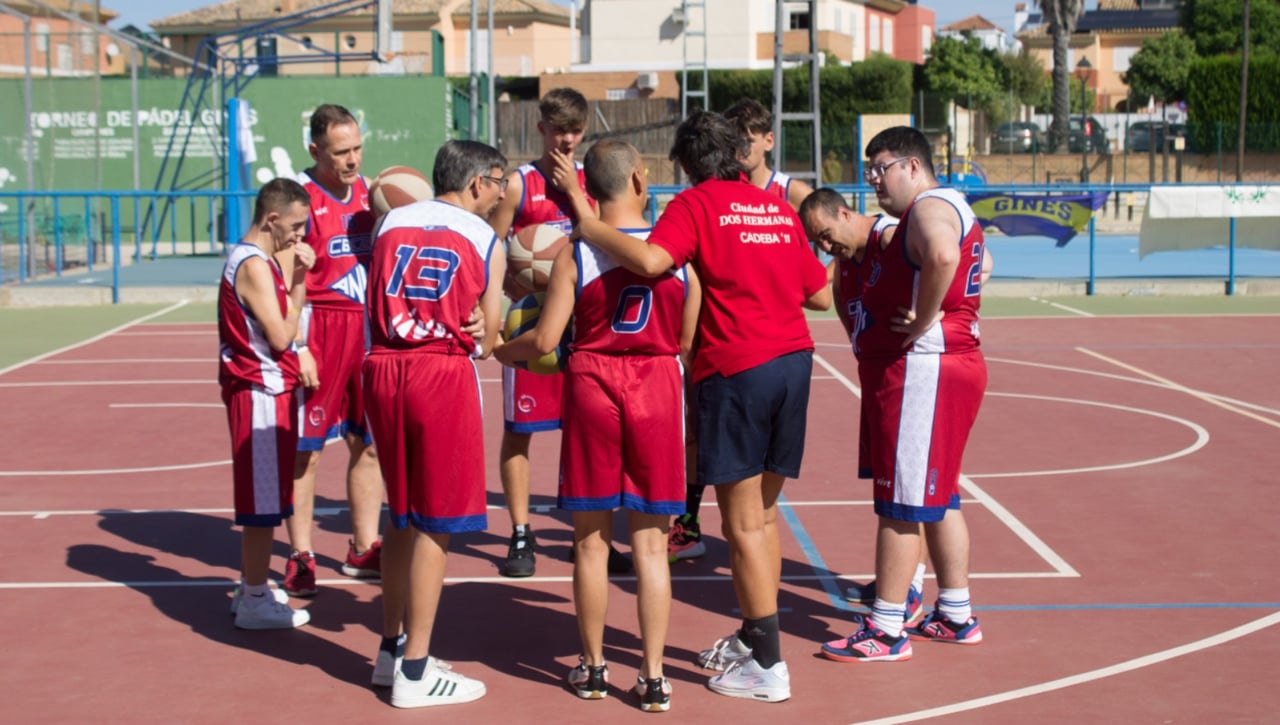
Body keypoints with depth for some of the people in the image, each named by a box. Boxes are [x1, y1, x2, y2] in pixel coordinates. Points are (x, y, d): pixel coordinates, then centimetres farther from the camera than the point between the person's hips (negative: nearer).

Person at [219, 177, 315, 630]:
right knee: (264, 500, -3)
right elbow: (281, 336, -20)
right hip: (261, 392, -10)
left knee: (260, 498, 17)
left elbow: (282, 328, 12)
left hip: (264, 389, 10)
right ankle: (255, 602, 4)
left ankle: (251, 588, 27)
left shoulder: (257, 259, 14)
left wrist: (298, 278, 2)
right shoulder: (254, 265, -17)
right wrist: (298, 284, -9)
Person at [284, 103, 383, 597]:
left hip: (369, 328, 7)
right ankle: (300, 558, 9)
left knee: (369, 444, 12)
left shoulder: (369, 191, 10)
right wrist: (296, 347, -18)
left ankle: (364, 549, 24)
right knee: (307, 449, 1)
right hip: (318, 329, -7)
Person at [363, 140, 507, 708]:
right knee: (435, 525, 3)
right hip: (443, 376, -5)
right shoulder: (485, 238, 2)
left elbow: (378, 306, 15)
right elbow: (486, 339, 4)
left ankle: (392, 648, 29)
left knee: (403, 514, 19)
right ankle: (414, 672, 8)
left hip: (384, 369, 5)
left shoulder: (390, 222, 12)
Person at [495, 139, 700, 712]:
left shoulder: (574, 254, -6)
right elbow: (688, 341, 0)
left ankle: (592, 667, 22)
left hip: (592, 387, -1)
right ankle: (653, 677, 10)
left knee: (592, 540, 11)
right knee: (650, 543, 7)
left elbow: (544, 341, -8)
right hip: (657, 387, 1)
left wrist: (502, 349, 12)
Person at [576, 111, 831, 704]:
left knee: (743, 525, 0)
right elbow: (821, 295, 15)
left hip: (737, 368, -7)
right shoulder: (777, 207, 14)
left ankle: (768, 666, 3)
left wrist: (586, 226, -11)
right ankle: (752, 637, 29)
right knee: (763, 511, 18)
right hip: (793, 359, 7)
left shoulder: (697, 203, -5)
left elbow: (651, 260, -24)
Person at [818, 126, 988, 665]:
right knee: (938, 498, 18)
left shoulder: (930, 207, -15)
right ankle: (955, 616, 27)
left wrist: (922, 321, -26)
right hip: (952, 363, 11)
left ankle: (886, 632, 0)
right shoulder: (950, 209, 20)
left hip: (920, 369, -11)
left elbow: (942, 257, -36)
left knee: (900, 504, -6)